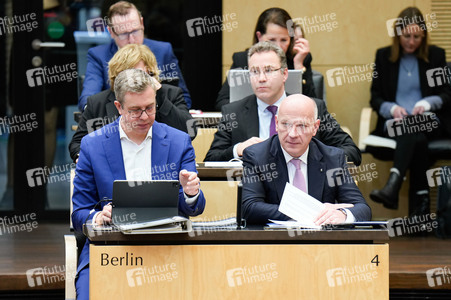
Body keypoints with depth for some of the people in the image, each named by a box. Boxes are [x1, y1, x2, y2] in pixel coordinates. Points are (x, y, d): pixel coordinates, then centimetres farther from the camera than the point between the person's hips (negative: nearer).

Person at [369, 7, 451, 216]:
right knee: (417, 139, -37)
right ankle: (421, 200, -46)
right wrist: (392, 108, -13)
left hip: (429, 122, -1)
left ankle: (393, 185, -59)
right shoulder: (384, 56, 12)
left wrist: (428, 103, -14)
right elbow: (375, 98, 10)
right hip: (394, 121, 1)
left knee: (411, 127, -39)